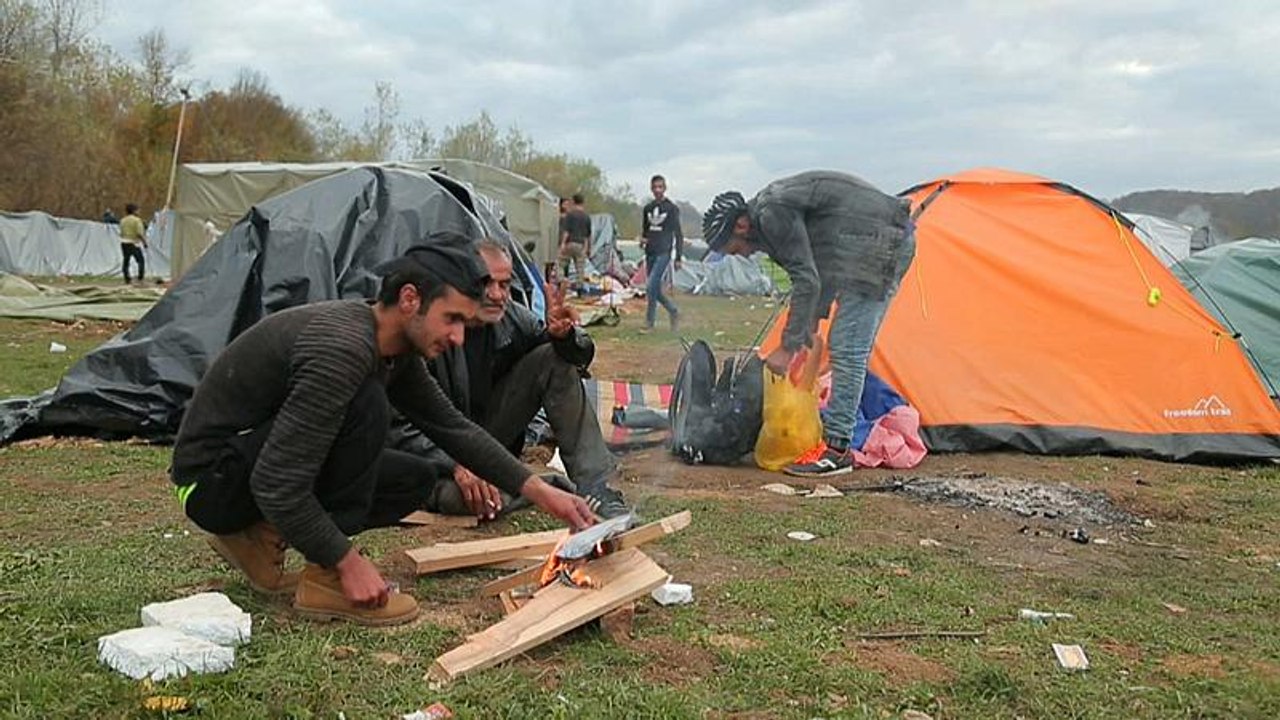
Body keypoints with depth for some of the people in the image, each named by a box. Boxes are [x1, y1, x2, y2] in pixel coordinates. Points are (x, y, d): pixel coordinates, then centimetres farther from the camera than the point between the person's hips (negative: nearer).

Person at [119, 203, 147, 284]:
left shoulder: (123, 220, 10)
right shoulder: (137, 220, -9)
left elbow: (121, 233, 12)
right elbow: (139, 234, -16)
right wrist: (144, 242, -7)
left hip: (124, 242, 6)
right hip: (134, 243, -6)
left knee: (126, 261, 9)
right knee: (141, 261, 2)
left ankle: (126, 279, 7)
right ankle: (140, 278, -7)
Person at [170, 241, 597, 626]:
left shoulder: (396, 351, -1)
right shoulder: (342, 349, -30)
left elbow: (454, 428, 8)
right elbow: (277, 485, -32)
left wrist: (540, 492, 3)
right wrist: (349, 563, -24)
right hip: (212, 481, -9)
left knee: (415, 479, 4)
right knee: (365, 406, -29)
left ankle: (261, 536, 7)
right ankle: (325, 581, -18)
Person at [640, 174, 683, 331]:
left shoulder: (672, 208, -2)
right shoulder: (647, 208, 13)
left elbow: (678, 234, -1)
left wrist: (679, 258, -6)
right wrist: (642, 239, -1)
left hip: (663, 253, -6)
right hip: (650, 253, 6)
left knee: (651, 287, -15)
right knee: (655, 290, 7)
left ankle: (649, 322, -6)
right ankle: (674, 312, 26)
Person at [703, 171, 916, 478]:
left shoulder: (772, 214, -17)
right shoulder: (772, 209, 15)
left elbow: (807, 281, -21)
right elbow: (819, 272, 21)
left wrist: (788, 347, -17)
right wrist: (810, 326, 19)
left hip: (880, 242, -11)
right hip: (890, 237, 11)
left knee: (847, 348, -11)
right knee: (852, 348, 13)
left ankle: (836, 448, -10)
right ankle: (837, 429, 20)